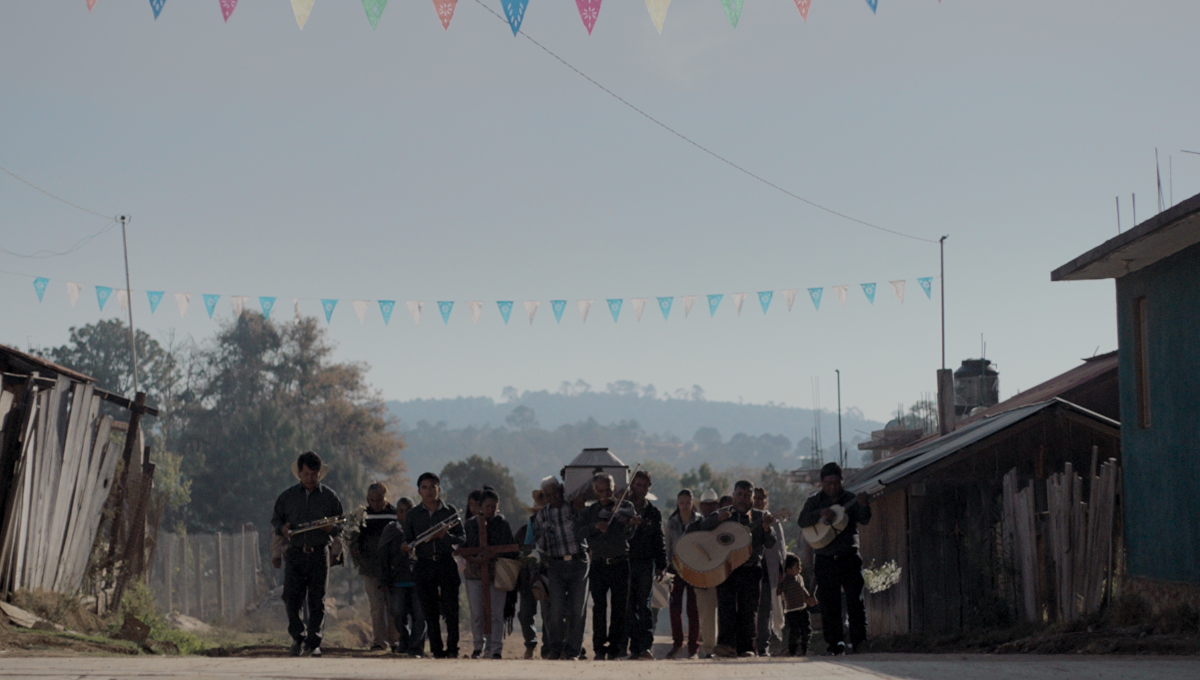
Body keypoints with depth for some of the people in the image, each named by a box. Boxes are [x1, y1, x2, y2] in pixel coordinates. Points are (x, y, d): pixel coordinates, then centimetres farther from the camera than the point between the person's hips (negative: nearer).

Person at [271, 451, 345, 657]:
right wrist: (282, 529, -5)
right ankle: (299, 637, 14)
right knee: (291, 599, -7)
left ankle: (314, 643, 6)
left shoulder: (329, 497, 9)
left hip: (319, 553, -1)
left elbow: (341, 526, 11)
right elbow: (275, 518, 18)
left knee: (317, 601, -2)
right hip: (295, 553, 1)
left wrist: (330, 528, -12)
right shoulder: (287, 496, 11)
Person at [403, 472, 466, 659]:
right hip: (424, 565, 2)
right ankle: (437, 650, 8)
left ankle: (452, 648, 0)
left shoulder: (450, 511, 5)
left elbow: (461, 538, 5)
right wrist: (407, 547, -10)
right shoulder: (413, 514, 9)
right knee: (430, 612, 1)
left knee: (450, 608, -8)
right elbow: (407, 540, 13)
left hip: (447, 564, -2)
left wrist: (446, 536, -14)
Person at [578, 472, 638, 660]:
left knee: (619, 607, 0)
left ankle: (616, 648, 5)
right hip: (599, 565, 1)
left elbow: (627, 534, -10)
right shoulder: (589, 511, 11)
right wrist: (595, 526, -21)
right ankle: (599, 648, -1)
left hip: (620, 563, -1)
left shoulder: (624, 507, 5)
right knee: (599, 606, -4)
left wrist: (631, 524, -31)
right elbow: (580, 532, -4)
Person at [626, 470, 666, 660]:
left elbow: (659, 540, 11)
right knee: (630, 606, 0)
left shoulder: (654, 512, 12)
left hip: (645, 564, 0)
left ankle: (645, 646, -10)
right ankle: (634, 648, 2)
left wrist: (661, 565, 5)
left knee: (644, 604, -7)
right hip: (625, 562, 0)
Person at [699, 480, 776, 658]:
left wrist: (766, 528, -16)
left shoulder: (760, 517, 11)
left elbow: (770, 544, 4)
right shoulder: (722, 514, 11)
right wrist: (718, 519, -18)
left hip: (751, 569, 1)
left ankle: (746, 648, 2)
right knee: (726, 607, -13)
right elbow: (701, 529, -2)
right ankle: (726, 644, -19)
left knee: (749, 610, 0)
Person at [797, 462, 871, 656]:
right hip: (825, 561, 1)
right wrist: (821, 513, -24)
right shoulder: (814, 501, 7)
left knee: (855, 600, -10)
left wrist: (864, 506, -30)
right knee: (829, 605, 2)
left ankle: (858, 640, -9)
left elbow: (864, 520, -9)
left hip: (849, 558, -1)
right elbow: (802, 521, -8)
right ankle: (835, 645, 8)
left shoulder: (850, 499, 5)